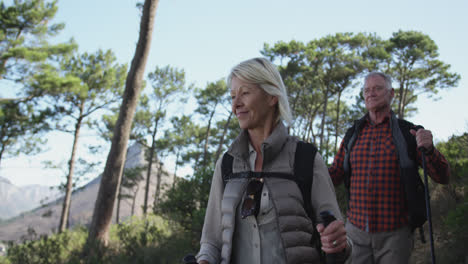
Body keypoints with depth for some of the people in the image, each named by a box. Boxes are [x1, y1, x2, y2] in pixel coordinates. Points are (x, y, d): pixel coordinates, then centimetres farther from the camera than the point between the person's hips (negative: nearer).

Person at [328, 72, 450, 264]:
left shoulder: (408, 133, 0)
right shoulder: (353, 135, 8)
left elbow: (442, 177, -3)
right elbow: (334, 175, 12)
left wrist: (429, 149, -22)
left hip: (395, 233, -2)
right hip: (356, 230, 2)